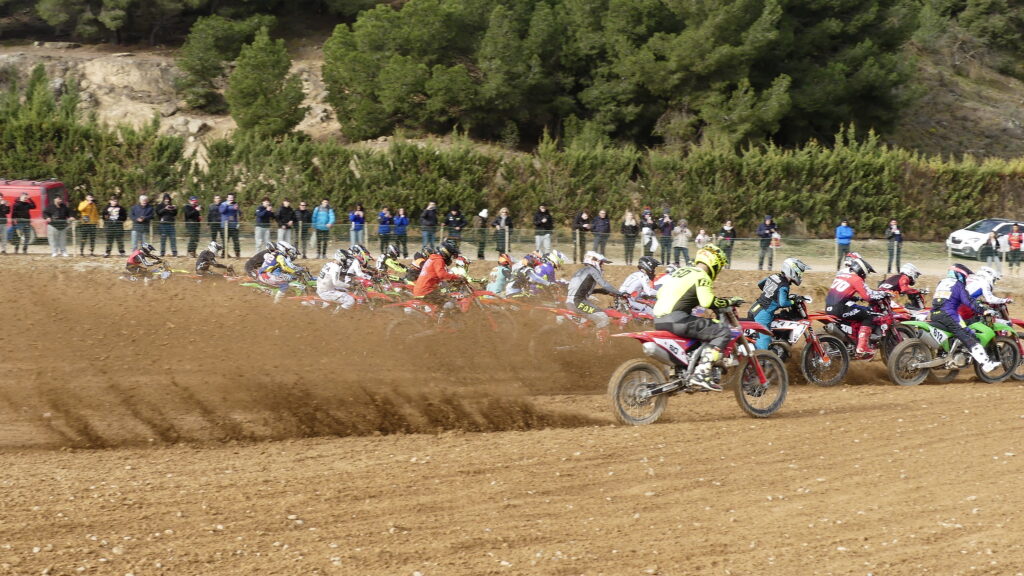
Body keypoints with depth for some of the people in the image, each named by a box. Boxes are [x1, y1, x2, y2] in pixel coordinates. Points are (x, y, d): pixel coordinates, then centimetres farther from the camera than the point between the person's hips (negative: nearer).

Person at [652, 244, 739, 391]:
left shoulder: (682, 271, 21)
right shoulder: (701, 276, -4)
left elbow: (660, 292, 26)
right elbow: (708, 302, -19)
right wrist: (729, 302, -6)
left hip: (659, 319, 9)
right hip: (676, 320, -9)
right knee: (722, 332, -9)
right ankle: (701, 373, -20)